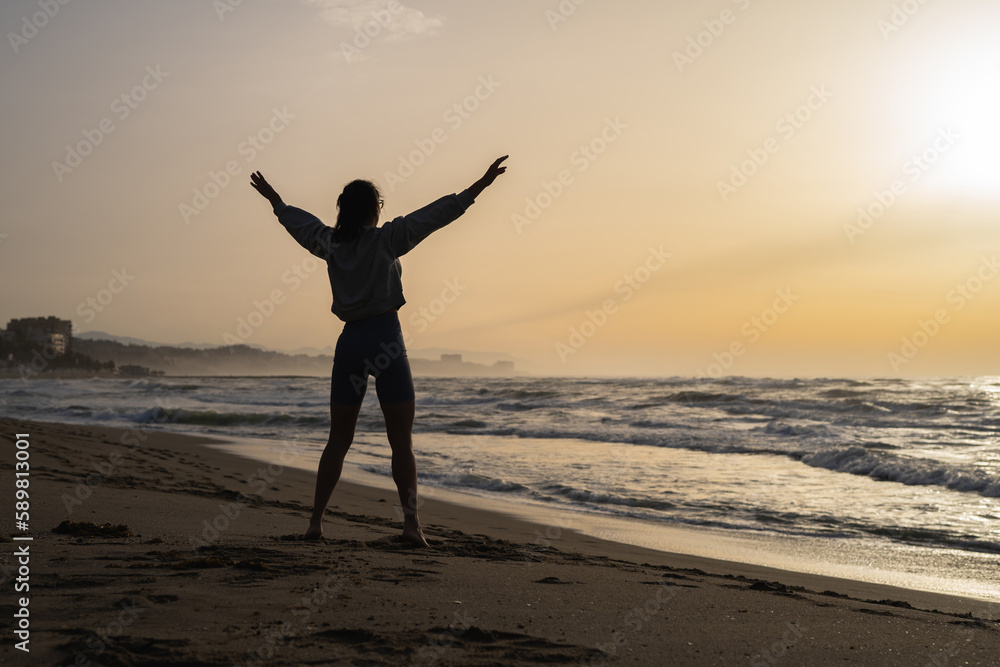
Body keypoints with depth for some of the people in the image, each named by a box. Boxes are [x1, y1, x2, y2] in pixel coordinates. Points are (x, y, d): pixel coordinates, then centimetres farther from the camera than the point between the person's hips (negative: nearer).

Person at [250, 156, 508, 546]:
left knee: (338, 440, 12)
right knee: (401, 441, -1)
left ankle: (316, 521, 11)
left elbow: (298, 221, 28)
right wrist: (480, 185, -6)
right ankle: (411, 521, -8)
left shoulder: (330, 243, 9)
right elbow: (436, 215, -8)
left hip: (350, 341, 5)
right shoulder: (385, 239, -5)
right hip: (385, 339, -5)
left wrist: (274, 199, 47)